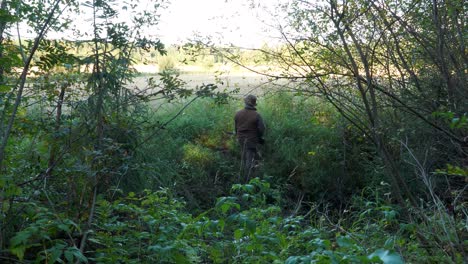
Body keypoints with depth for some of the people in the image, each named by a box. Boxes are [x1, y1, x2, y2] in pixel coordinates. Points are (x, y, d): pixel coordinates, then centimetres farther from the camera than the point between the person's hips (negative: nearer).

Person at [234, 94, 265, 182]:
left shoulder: (238, 114, -5)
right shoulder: (256, 115, -17)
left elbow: (236, 127, 4)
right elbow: (262, 129, -12)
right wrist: (259, 137, 8)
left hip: (241, 139, 5)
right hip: (252, 140, -5)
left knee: (243, 158, 22)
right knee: (250, 159, 3)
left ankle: (242, 177, 35)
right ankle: (247, 180, 3)